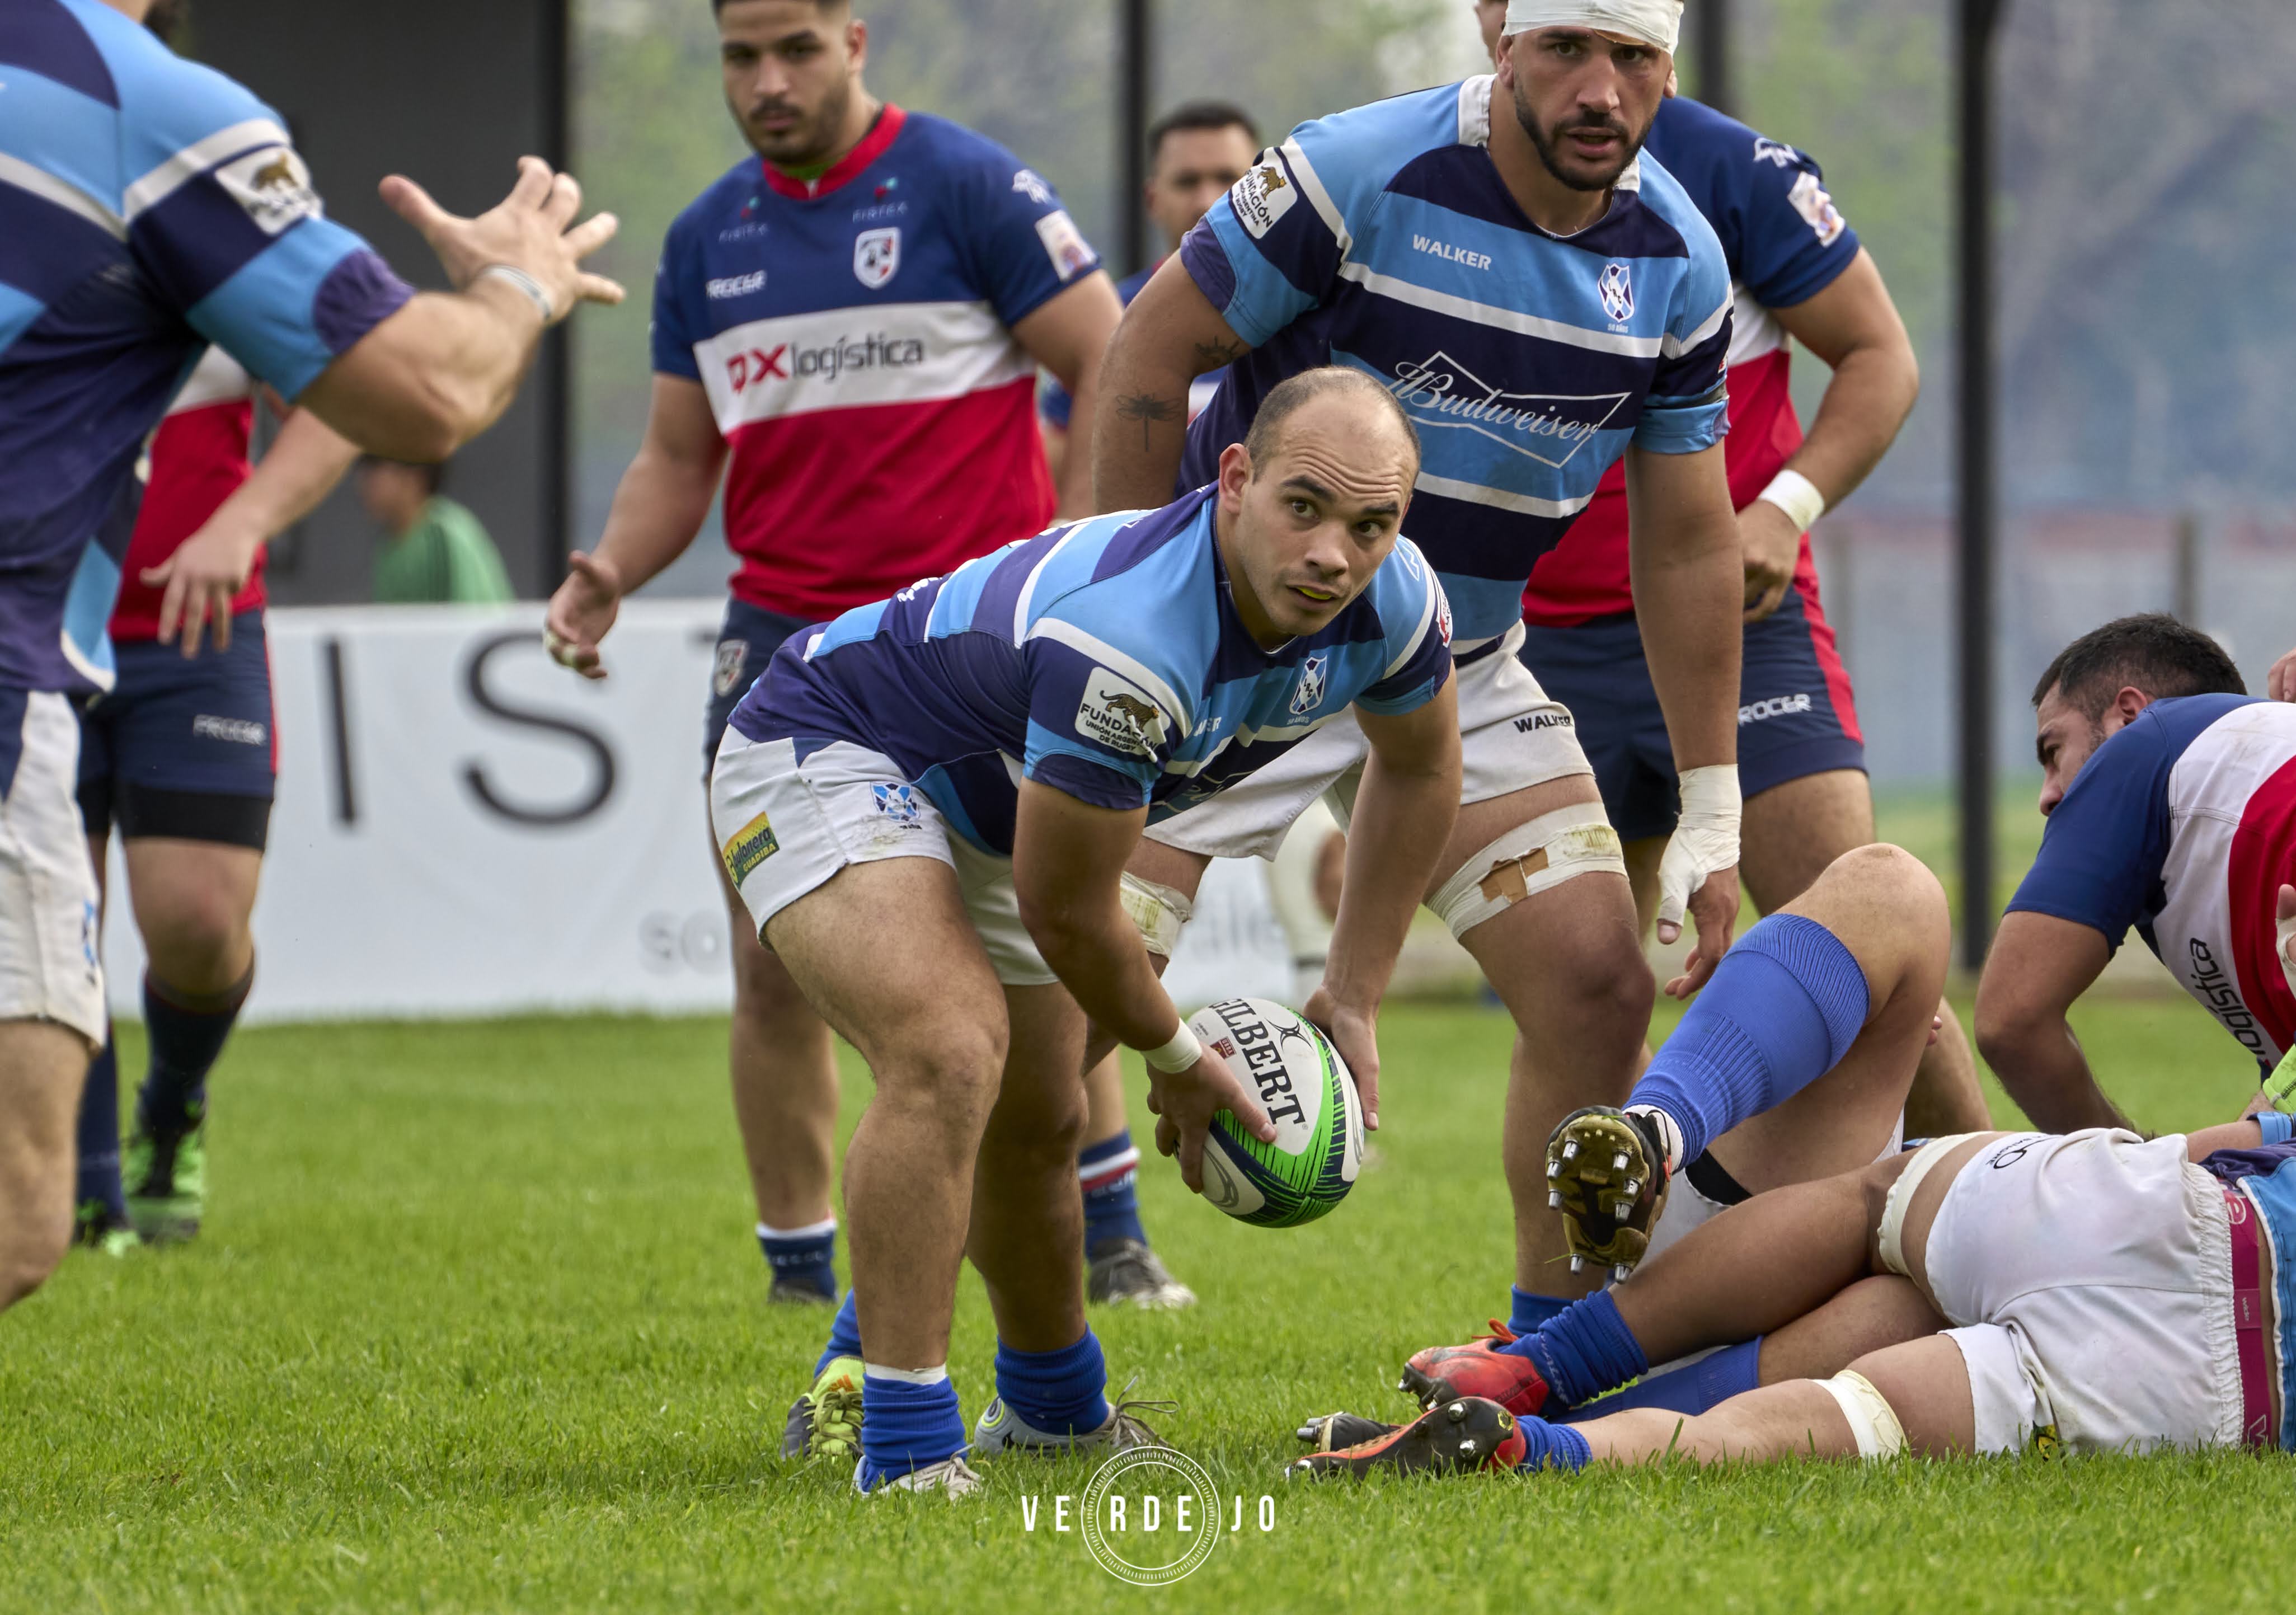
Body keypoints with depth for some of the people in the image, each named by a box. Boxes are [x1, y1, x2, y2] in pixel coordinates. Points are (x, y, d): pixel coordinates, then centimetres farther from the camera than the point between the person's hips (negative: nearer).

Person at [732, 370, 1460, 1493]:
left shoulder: (1390, 600, -17)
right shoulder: (1128, 633, -41)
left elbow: (1417, 768, 7)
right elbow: (1067, 911, -27)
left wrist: (1354, 1001, 8)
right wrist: (1178, 1061, -10)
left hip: (984, 805, 9)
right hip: (821, 757, -9)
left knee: (1034, 1128, 22)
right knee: (954, 1054, -31)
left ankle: (1052, 1408, 49)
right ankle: (907, 1459, -26)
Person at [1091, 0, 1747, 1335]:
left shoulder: (1678, 264, -5)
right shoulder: (1365, 176, -21)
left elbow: (1687, 544, 4)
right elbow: (1153, 347, -12)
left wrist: (1712, 821, 4)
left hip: (1463, 674, 4)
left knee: (1600, 984, -7)